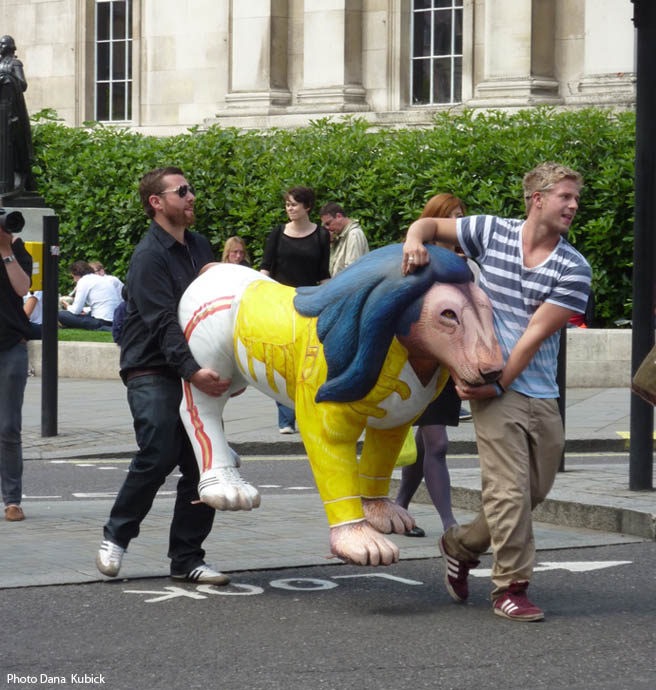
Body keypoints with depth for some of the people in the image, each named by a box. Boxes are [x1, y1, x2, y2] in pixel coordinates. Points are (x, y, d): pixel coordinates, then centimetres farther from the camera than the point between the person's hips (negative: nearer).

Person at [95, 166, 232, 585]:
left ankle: (187, 558, 8)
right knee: (158, 456, -19)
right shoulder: (150, 256, -10)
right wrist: (192, 370, -33)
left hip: (196, 371, 7)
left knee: (203, 464, 0)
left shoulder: (199, 246, 15)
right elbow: (164, 322, -21)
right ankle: (116, 537, 3)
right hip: (153, 373, -7)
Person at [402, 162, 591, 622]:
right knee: (510, 488, -10)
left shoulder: (573, 269, -2)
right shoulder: (492, 232, 1)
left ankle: (461, 545, 33)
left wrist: (499, 384, -13)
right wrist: (414, 241, -8)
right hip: (491, 384, -3)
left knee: (536, 490, 11)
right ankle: (511, 587, 1)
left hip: (541, 394, 3)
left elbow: (536, 334, -8)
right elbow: (430, 224, 15)